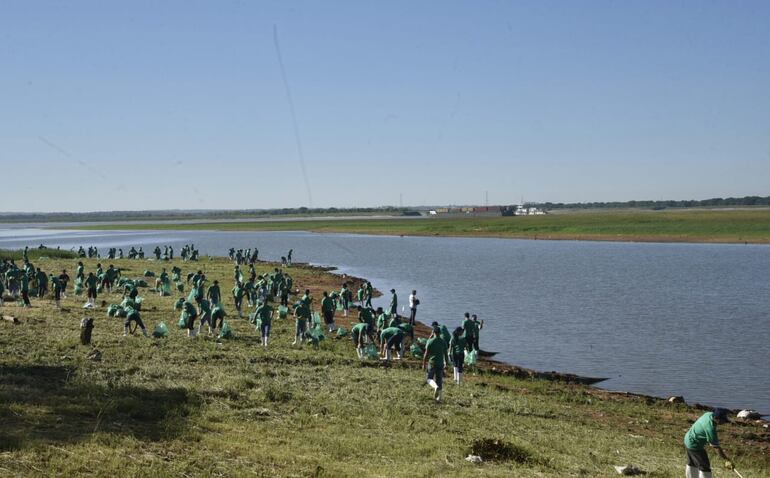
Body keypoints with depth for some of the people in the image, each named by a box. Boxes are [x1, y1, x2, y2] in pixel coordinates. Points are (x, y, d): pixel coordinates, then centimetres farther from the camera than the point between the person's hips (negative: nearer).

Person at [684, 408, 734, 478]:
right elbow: (716, 447, -26)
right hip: (694, 445, -10)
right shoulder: (710, 428, -32)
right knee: (704, 467, -7)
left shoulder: (710, 414, -8)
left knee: (692, 464, 24)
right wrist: (727, 460, -22)